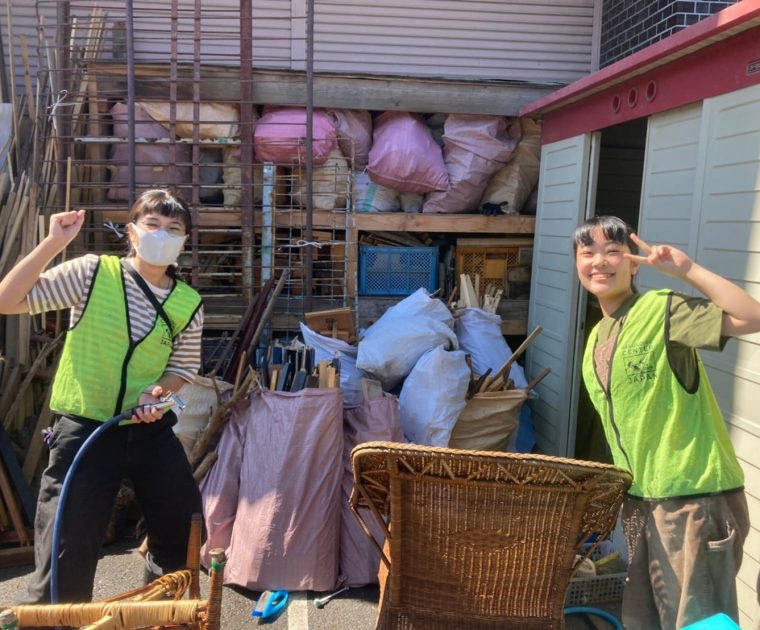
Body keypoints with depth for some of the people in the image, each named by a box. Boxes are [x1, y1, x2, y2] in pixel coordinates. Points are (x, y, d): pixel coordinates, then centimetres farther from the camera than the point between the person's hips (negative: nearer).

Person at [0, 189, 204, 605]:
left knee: (182, 532, 17)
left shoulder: (189, 304, -1)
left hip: (151, 431, 4)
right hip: (84, 430, -4)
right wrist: (54, 242, -21)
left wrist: (159, 391, -11)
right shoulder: (93, 273, -10)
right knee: (67, 553, 2)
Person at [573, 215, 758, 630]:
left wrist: (685, 269, -25)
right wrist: (624, 489, 16)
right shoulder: (596, 340, 9)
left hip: (696, 494, -8)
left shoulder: (662, 309, -14)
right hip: (641, 498, 8)